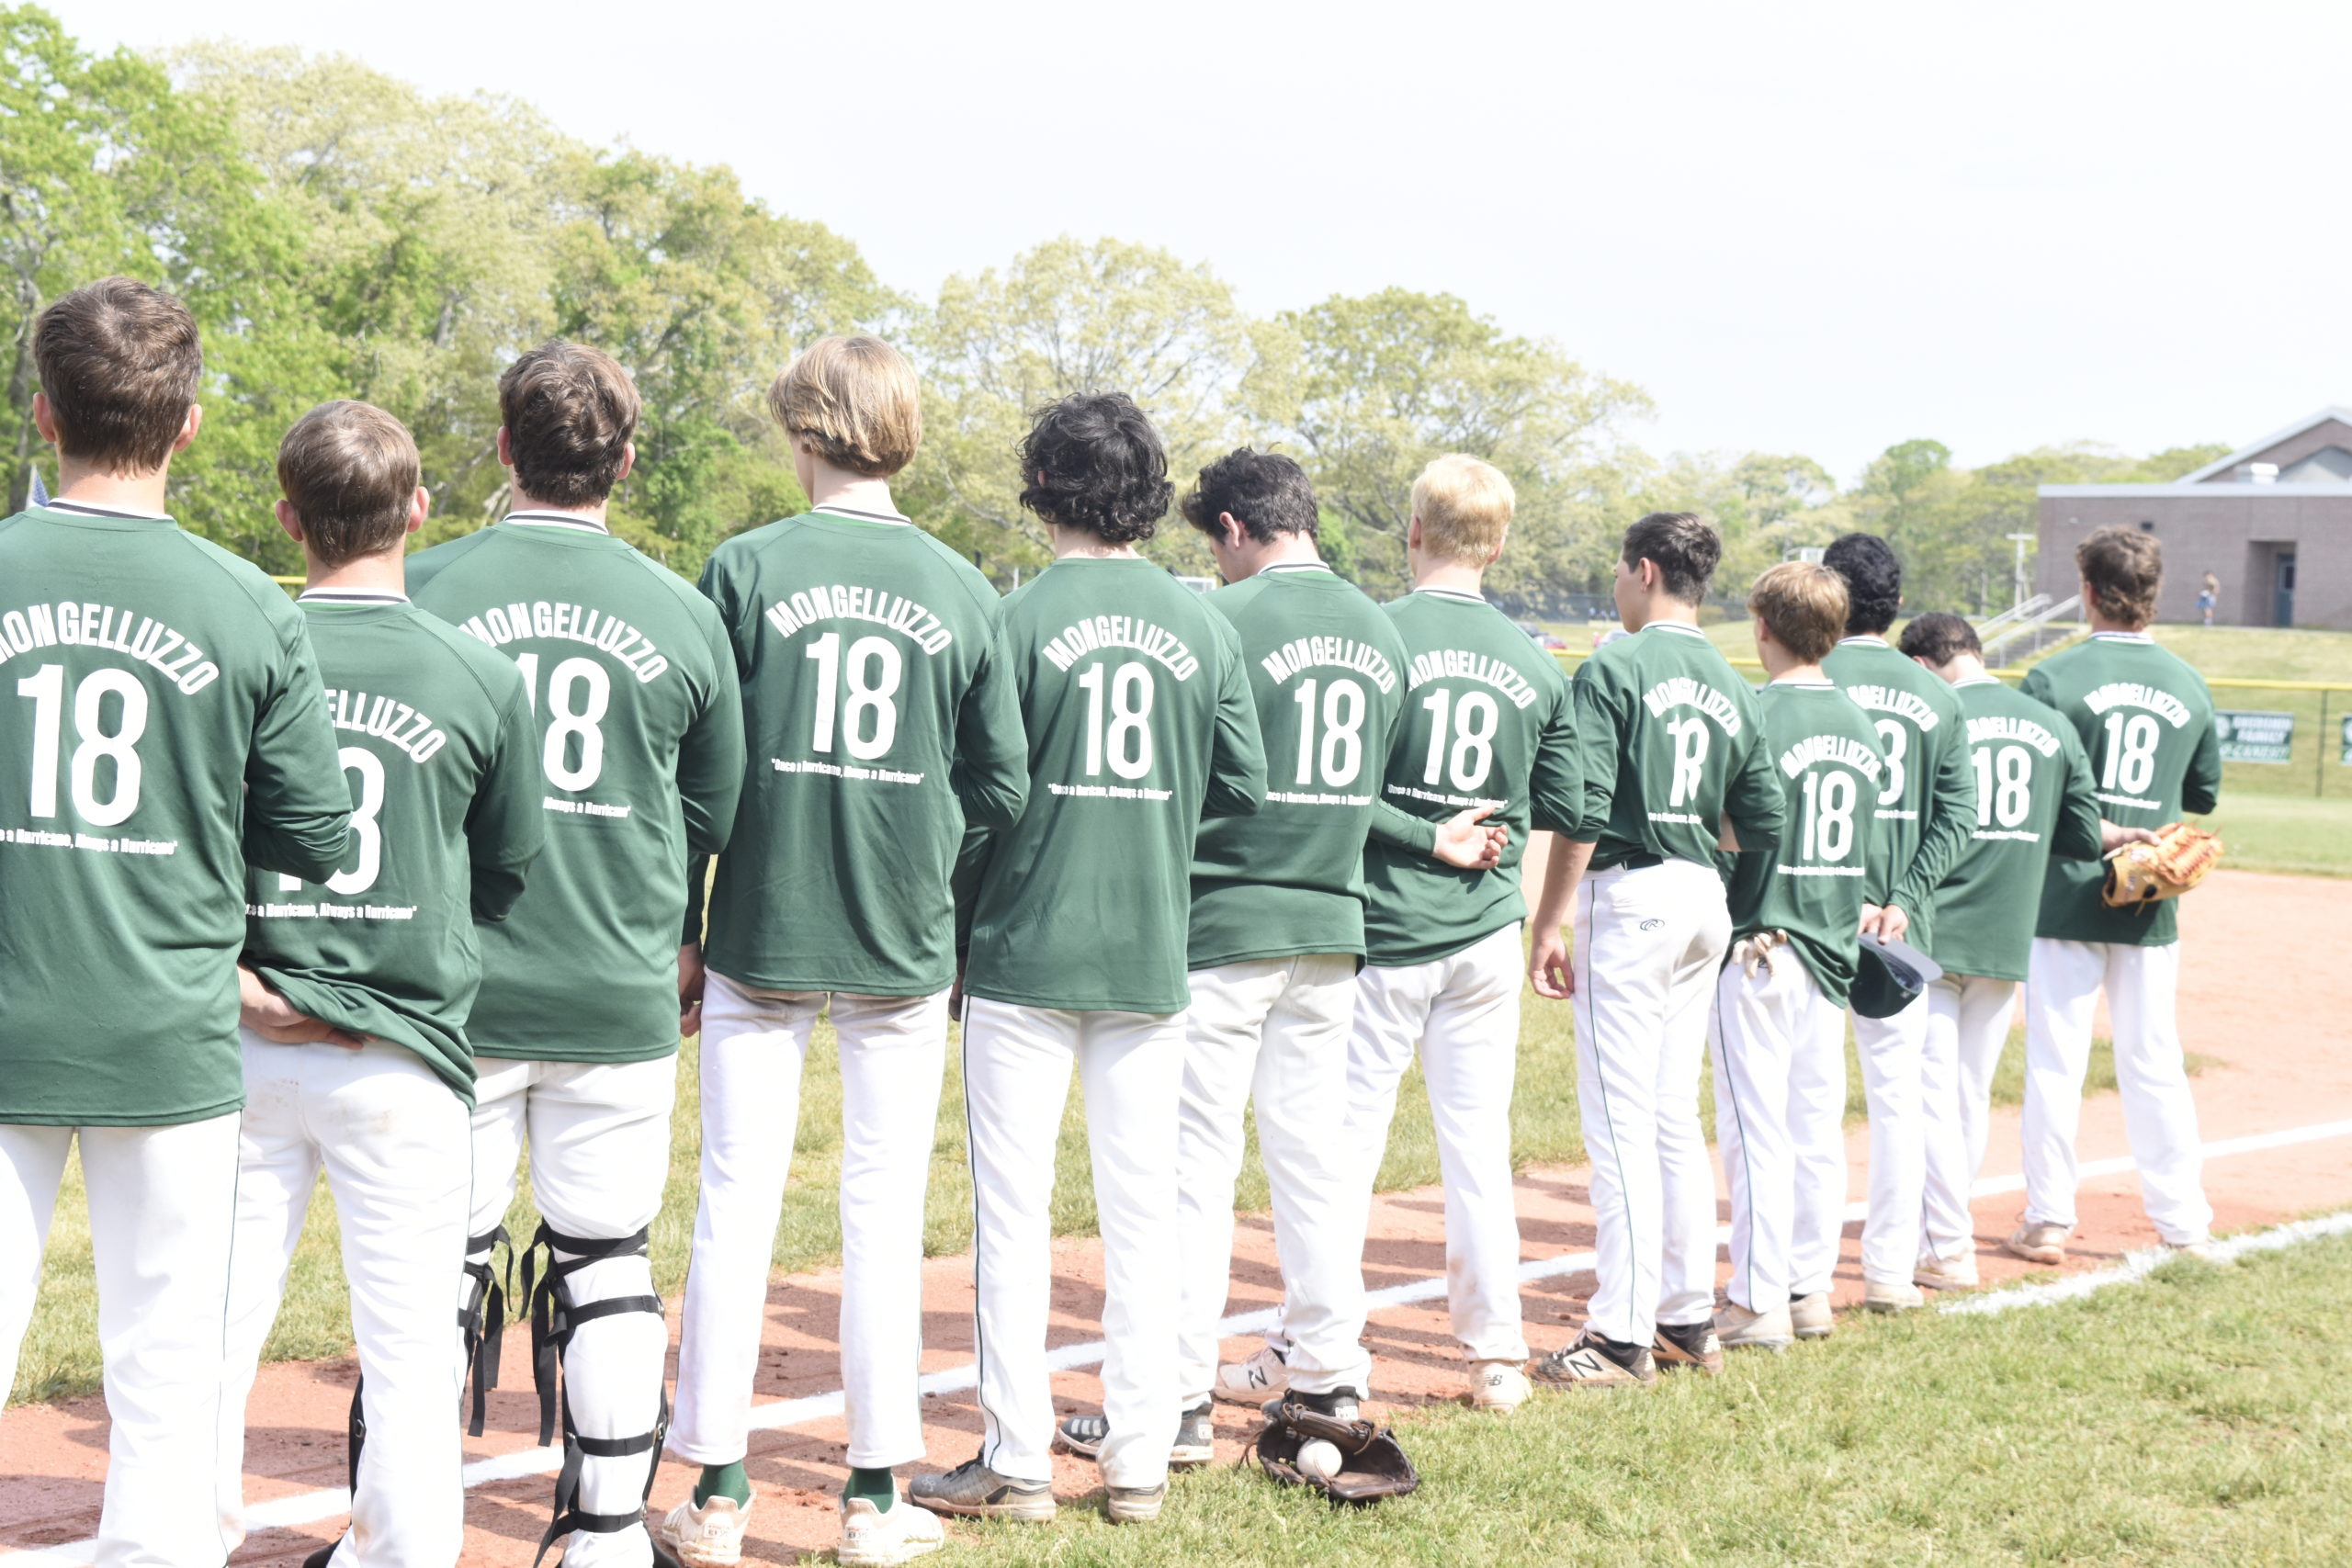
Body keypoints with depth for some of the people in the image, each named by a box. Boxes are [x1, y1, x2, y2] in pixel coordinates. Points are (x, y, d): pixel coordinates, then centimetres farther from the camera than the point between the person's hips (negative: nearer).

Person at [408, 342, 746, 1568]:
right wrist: (687, 946, 25)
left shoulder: (425, 587, -4)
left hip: (453, 991, -1)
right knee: (607, 1263, 9)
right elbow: (717, 814, 10)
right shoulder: (682, 615, 1)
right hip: (623, 996, 1)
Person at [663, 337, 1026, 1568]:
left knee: (737, 1202, 6)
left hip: (760, 937, -1)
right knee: (885, 1211, 8)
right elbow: (1004, 786, 0)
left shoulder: (747, 568, -7)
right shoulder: (960, 590, -2)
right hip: (904, 946, 1)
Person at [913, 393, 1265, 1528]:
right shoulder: (1203, 625, 2)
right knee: (1143, 1211, 10)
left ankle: (1018, 1464, 8)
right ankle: (1138, 1462, 15)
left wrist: (953, 937, 4)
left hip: (1025, 956, -3)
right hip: (1153, 960, 4)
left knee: (1013, 1212, 4)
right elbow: (1244, 788, 3)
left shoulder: (1019, 618, -9)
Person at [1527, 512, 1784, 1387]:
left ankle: (1622, 1336, -5)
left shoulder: (1615, 669, -10)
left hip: (1630, 896, -7)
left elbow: (1583, 813, -15)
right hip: (1706, 901, 7)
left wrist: (1547, 926, -12)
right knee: (1675, 1114, 15)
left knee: (1620, 1118, -5)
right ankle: (1687, 1319, 19)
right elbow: (1765, 824, 9)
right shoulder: (1732, 689, 11)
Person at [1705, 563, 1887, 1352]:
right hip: (1832, 952, 7)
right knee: (1818, 1124, 13)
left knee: (1756, 1127, -2)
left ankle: (1759, 1302, 1)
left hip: (1757, 950, -7)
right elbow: (1874, 849, 13)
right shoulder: (1861, 724, 8)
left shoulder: (1755, 717, -14)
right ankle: (1810, 1287, 20)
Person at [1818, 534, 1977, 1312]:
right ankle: (1889, 1269, 13)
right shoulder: (1937, 697, 6)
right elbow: (1958, 815, 1)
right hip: (1901, 930, 3)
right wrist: (1903, 901, -5)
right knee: (1896, 1093, 10)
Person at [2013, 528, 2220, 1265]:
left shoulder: (2056, 677, -10)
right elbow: (2205, 796, 12)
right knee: (2154, 1061, 10)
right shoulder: (2190, 686, 3)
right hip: (2150, 905, 4)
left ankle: (2048, 1221, 6)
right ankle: (2185, 1224, 14)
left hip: (2064, 896, -3)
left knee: (2055, 1060, 3)